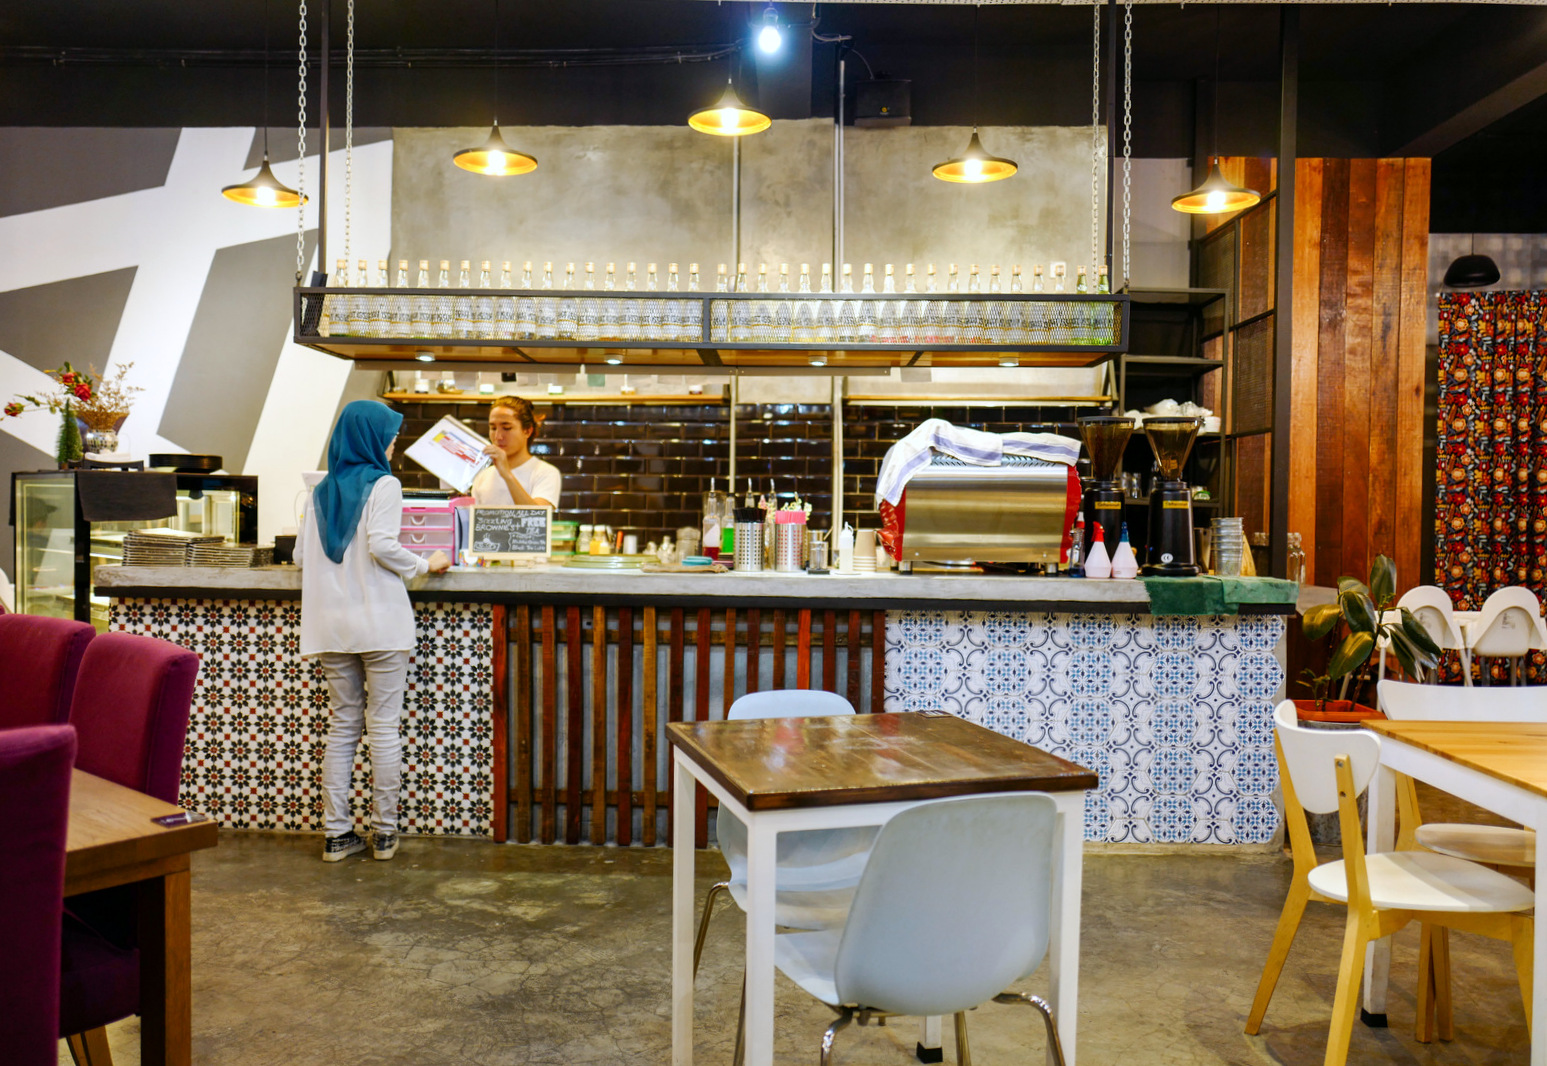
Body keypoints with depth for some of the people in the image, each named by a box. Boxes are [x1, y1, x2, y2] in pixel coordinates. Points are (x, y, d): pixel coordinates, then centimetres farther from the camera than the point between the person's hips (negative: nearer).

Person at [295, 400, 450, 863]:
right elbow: (382, 545, -17)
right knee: (383, 727, 2)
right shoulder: (383, 484, -5)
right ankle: (384, 832, 8)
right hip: (380, 624, -5)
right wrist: (426, 565, -3)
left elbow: (300, 555, 11)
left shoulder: (321, 490, 12)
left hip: (332, 626, 5)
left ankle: (337, 833, 12)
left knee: (342, 726, 11)